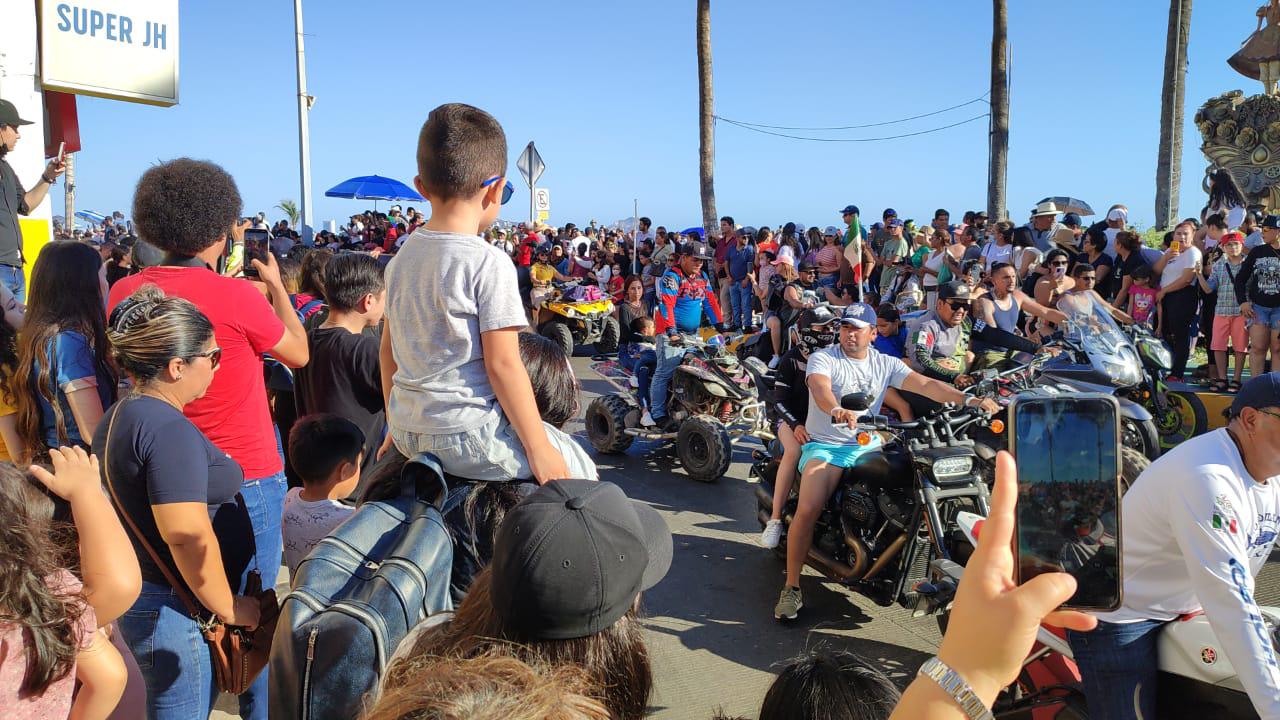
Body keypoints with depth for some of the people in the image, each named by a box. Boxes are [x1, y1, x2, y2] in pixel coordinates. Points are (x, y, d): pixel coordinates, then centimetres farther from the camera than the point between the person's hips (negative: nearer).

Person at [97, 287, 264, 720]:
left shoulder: (119, 416, 10)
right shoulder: (168, 429, -23)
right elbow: (188, 534, -31)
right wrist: (228, 607, -18)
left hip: (146, 599, 10)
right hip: (179, 614, -9)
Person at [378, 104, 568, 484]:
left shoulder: (402, 257, 6)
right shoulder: (489, 263, -16)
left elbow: (388, 348, 12)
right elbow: (502, 364, -18)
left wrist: (397, 425, 23)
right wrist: (538, 448, -11)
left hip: (409, 432, 8)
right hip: (468, 437, -8)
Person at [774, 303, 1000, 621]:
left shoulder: (885, 364, 10)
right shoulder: (822, 358, -3)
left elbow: (926, 385, 0)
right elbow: (820, 388, -24)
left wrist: (968, 399, -16)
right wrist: (837, 410, -48)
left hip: (867, 447, 4)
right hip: (825, 446, -4)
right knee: (808, 510, -25)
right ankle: (791, 587, -13)